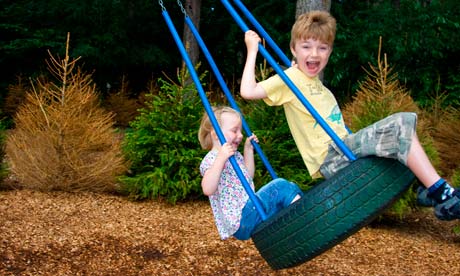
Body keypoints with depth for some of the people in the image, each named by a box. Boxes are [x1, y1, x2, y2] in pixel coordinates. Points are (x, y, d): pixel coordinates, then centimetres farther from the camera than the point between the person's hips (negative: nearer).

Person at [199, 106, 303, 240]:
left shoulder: (235, 155, 17)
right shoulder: (210, 160, -12)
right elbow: (208, 189, -28)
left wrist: (248, 150, 23)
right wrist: (221, 159, -34)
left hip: (249, 210, 10)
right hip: (240, 222, -10)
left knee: (289, 187, 9)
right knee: (280, 187, -17)